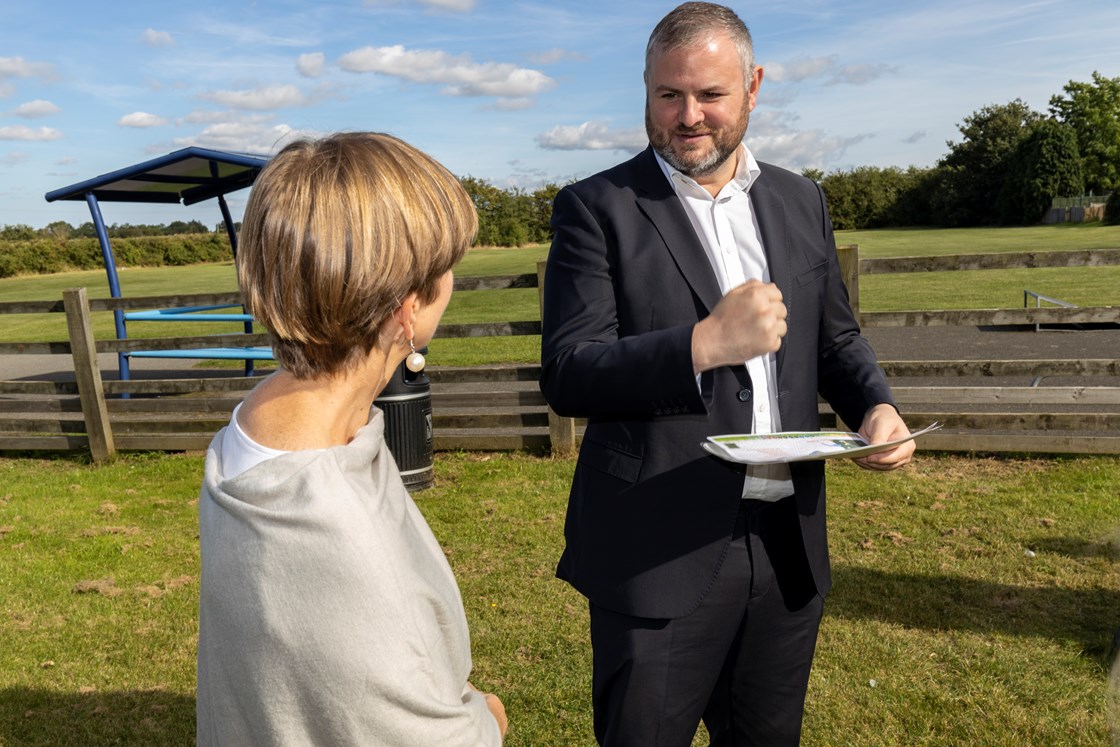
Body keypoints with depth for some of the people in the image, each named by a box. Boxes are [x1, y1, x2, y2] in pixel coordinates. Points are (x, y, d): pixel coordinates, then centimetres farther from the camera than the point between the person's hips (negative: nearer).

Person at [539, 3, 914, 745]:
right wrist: (705, 344, -26)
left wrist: (876, 407, -5)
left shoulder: (801, 202, 9)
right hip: (660, 553, -4)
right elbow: (567, 374, -14)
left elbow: (836, 339, 16)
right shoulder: (597, 208, -7)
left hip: (788, 546, 5)